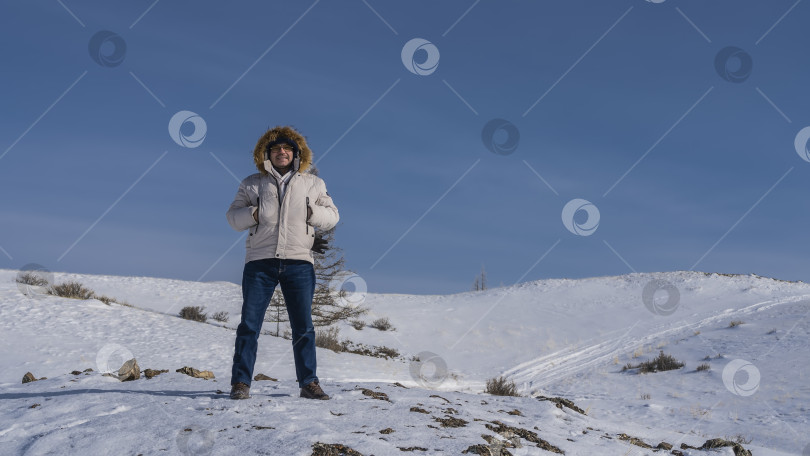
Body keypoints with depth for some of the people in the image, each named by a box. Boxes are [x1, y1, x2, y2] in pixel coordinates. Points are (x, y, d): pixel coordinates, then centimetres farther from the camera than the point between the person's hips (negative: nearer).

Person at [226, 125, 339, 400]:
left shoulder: (313, 184, 15)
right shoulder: (252, 184, 13)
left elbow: (332, 216, 14)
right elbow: (233, 217, 12)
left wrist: (312, 213, -5)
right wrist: (253, 214, -9)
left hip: (299, 263, 1)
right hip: (260, 263, 0)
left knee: (303, 326, 2)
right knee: (250, 324, -3)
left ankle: (308, 383, 10)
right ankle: (241, 382, 3)